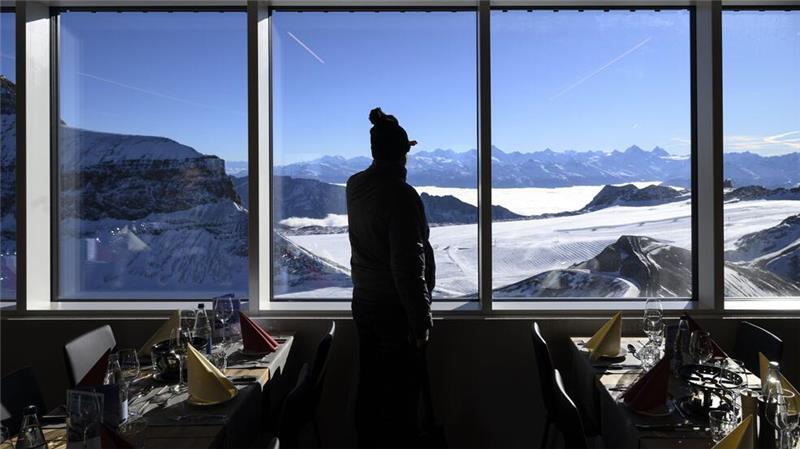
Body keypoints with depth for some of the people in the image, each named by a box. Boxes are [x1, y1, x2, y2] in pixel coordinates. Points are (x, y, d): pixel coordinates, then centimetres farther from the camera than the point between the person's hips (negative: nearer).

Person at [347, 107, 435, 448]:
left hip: (363, 302, 8)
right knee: (401, 397, 6)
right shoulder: (401, 195, -22)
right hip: (396, 307, -8)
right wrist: (420, 321, -16)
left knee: (369, 388, 19)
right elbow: (407, 266, -23)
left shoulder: (354, 186, 1)